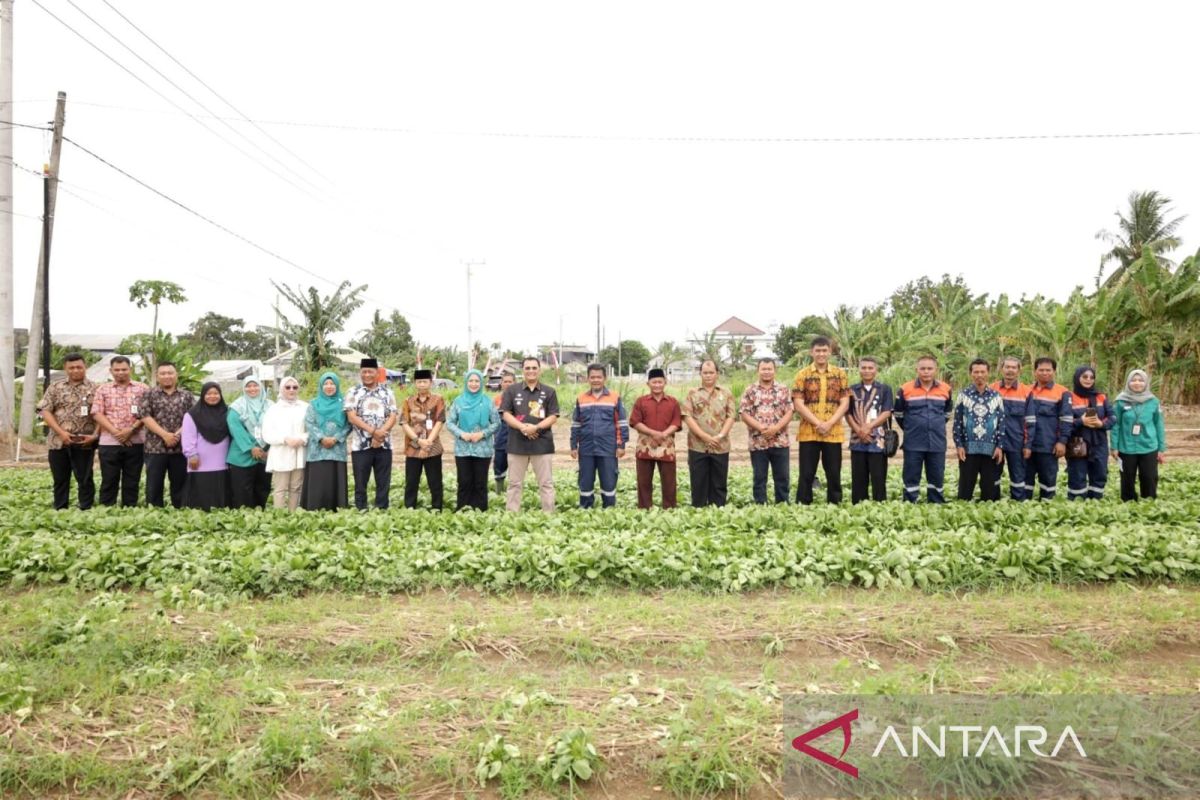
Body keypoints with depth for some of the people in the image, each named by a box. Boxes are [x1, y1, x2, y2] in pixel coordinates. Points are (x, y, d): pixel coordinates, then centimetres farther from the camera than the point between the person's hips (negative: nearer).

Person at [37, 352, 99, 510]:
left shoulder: (94, 389, 2)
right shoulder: (55, 387, 7)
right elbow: (45, 411, 1)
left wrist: (95, 435, -14)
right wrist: (61, 432, -11)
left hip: (84, 442, -2)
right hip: (58, 441, 3)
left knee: (85, 479, 2)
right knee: (60, 479, 10)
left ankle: (86, 511, 8)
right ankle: (59, 511, 19)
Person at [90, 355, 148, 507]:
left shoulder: (141, 388, 6)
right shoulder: (102, 390, 9)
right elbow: (97, 413, 0)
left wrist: (131, 430, -14)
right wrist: (115, 432, -12)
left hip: (135, 441, 0)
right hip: (109, 442, 0)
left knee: (132, 481, 5)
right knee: (109, 480, 4)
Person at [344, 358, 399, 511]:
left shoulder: (387, 392, 8)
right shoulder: (353, 392, 4)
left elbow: (393, 416, 1)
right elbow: (351, 417, -8)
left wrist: (379, 435, -14)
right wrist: (373, 431, -18)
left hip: (384, 444, 1)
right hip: (361, 445, -1)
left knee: (383, 482, 4)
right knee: (361, 482, 3)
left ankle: (382, 511, 11)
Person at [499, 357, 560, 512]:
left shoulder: (549, 392, 5)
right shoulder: (512, 390, 6)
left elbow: (553, 417, 0)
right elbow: (506, 414, 0)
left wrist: (536, 427, -15)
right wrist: (522, 427, -15)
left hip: (542, 443, 0)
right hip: (517, 443, 0)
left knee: (546, 483, 3)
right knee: (515, 483, 8)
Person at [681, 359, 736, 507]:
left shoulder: (726, 393, 9)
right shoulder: (692, 393, 5)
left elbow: (731, 416, 3)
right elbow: (687, 416, -5)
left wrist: (721, 435, -12)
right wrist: (704, 436, -13)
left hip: (720, 446, 1)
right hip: (697, 446, -1)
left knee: (719, 484, 6)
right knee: (698, 484, 3)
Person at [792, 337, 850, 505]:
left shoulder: (840, 374, 6)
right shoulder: (802, 375, 1)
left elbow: (845, 402, 2)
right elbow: (798, 404, -5)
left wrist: (829, 423, -11)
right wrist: (817, 423, -14)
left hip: (833, 432, 1)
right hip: (808, 432, -1)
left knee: (834, 474, 6)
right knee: (807, 474, 2)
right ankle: (803, 505, 10)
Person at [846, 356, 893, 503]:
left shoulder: (885, 389, 6)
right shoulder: (852, 390, 10)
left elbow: (887, 412, -3)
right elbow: (847, 413, 4)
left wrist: (869, 427, -14)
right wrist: (858, 430, -11)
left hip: (878, 440, -2)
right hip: (857, 440, 2)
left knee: (878, 479, -1)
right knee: (858, 479, 6)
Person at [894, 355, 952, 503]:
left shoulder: (945, 389, 2)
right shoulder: (906, 389, -5)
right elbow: (897, 413, 9)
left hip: (937, 442, 2)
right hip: (913, 443, -2)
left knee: (937, 476, 10)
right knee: (911, 476, 2)